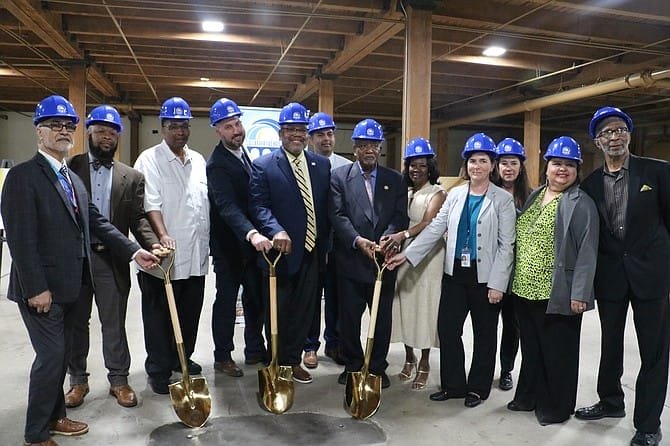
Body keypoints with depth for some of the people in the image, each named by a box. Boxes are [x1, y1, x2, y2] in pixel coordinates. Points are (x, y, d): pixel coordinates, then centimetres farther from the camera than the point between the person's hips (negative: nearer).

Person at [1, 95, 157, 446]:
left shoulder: (73, 179, 13)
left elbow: (96, 222, 9)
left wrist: (133, 251, -2)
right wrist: (36, 288, -21)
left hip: (68, 285, 8)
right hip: (41, 289, -8)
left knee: (61, 353, 17)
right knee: (51, 356, -2)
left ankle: (54, 416, 33)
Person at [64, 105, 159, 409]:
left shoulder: (132, 177, 5)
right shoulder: (70, 167, 3)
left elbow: (138, 218, -2)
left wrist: (152, 243, -21)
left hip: (112, 259, 0)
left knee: (114, 323, 8)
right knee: (76, 322, 13)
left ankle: (118, 379, 23)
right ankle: (78, 380, 29)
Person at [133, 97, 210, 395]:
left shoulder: (198, 160, 13)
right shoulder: (149, 160, -5)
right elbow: (151, 203, -16)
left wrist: (207, 243, 15)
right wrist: (162, 235, -30)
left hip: (196, 254, 6)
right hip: (165, 255, -6)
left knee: (190, 312, 16)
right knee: (159, 314, 5)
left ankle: (182, 358, 34)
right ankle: (159, 370, 18)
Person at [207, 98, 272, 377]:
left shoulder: (243, 154, 9)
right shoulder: (217, 164, -18)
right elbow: (227, 207, -32)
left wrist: (257, 234, 8)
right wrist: (252, 234, -46)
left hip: (252, 240, 8)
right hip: (229, 244, -8)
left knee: (256, 297, 15)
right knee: (226, 300, 5)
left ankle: (255, 350, 30)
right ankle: (222, 357, 21)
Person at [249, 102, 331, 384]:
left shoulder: (322, 165, 7)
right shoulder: (263, 166, -5)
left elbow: (327, 207, 10)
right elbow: (259, 206, -14)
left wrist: (326, 244, 8)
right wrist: (277, 231, -30)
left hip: (311, 252, 4)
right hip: (281, 251, -4)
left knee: (303, 310, 14)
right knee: (277, 311, 10)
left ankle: (293, 359, 31)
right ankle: (278, 363, 28)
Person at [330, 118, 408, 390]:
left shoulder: (395, 180, 9)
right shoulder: (339, 176, 2)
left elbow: (401, 216, 1)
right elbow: (337, 215, -7)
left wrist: (389, 236, -20)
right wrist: (357, 240, -21)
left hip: (384, 258, 2)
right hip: (351, 259, -1)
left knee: (383, 317, 10)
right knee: (349, 317, 9)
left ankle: (378, 367, 26)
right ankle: (352, 365, 26)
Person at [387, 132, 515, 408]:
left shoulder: (503, 200, -5)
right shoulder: (455, 194, 6)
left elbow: (506, 245, -8)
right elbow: (435, 229, 3)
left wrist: (497, 284, -13)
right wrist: (407, 254, -6)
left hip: (485, 276, -3)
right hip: (455, 273, 4)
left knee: (484, 334, 10)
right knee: (447, 329, 5)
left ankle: (477, 388, 26)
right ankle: (453, 384, 21)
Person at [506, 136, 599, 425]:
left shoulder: (581, 204, -8)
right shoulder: (534, 196, 11)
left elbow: (586, 252, -13)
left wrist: (579, 294, -18)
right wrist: (516, 281, 14)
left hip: (557, 294, -6)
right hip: (525, 290, 6)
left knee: (557, 353, 8)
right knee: (530, 348, 18)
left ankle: (556, 407, 25)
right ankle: (530, 396, 35)